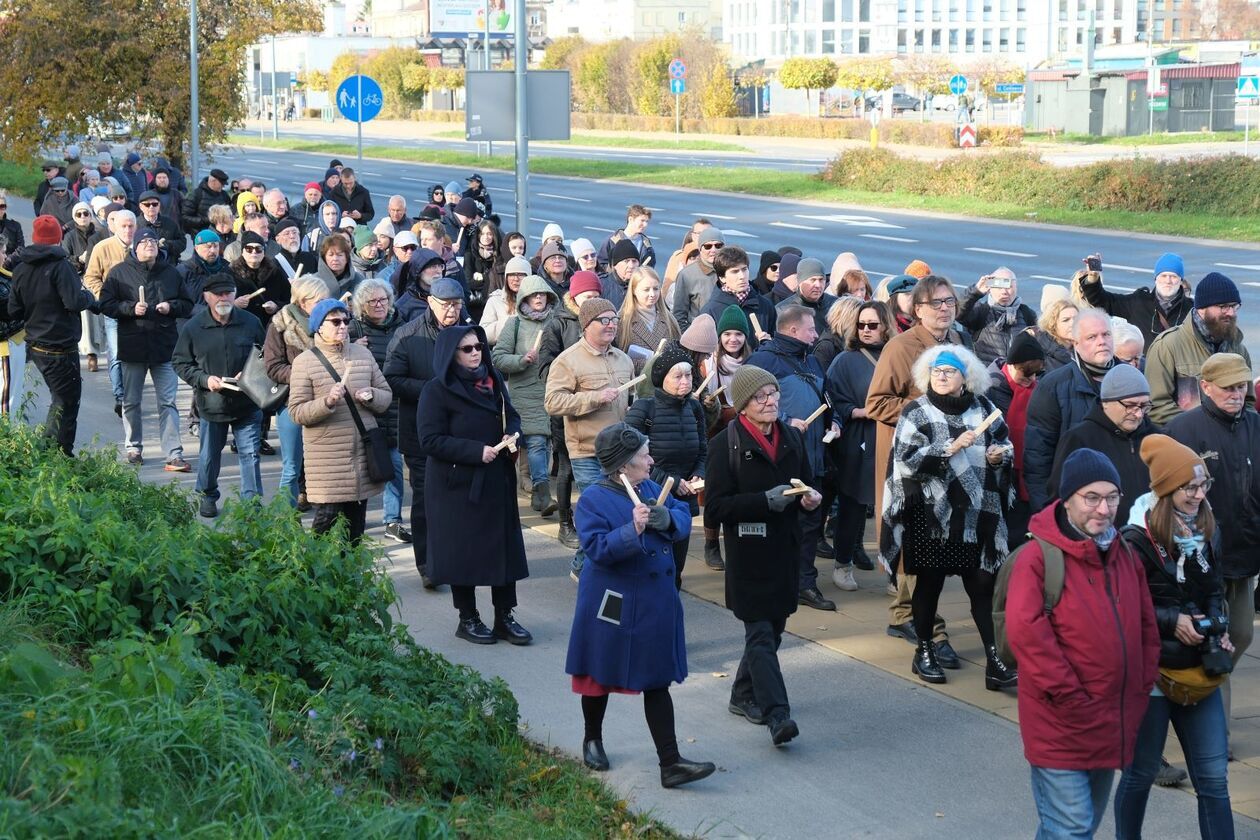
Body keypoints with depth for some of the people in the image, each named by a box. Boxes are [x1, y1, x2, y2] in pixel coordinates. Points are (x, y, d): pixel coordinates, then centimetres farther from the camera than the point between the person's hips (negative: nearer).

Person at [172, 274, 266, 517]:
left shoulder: (251, 323, -2)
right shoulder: (193, 328, -4)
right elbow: (180, 363, 3)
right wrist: (204, 379, -12)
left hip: (247, 404, 0)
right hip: (211, 404, 0)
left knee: (250, 454, -3)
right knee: (209, 456, 14)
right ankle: (207, 496, 35)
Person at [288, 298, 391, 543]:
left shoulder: (363, 354, 10)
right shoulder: (304, 362, -4)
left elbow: (387, 396, 14)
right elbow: (296, 412, -8)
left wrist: (371, 396, -8)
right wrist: (327, 402, -23)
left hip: (362, 452, 5)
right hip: (326, 457, -5)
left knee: (357, 520, 11)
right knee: (327, 518, -7)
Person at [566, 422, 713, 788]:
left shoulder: (650, 489, 4)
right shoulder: (593, 500, -15)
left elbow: (684, 519, 6)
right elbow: (597, 548, -23)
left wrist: (667, 518, -16)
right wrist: (632, 530, -35)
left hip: (655, 604, 5)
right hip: (613, 606, -5)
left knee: (657, 683, 4)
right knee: (600, 677, 14)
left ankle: (670, 763, 3)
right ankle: (592, 740, 39)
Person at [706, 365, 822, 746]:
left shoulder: (791, 437, 10)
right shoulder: (726, 444, -8)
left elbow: (808, 483, 20)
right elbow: (717, 504, -13)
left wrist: (810, 497, -4)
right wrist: (766, 500, -23)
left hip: (785, 550, 6)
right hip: (748, 553, -6)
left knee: (772, 629, 13)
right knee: (761, 635, -8)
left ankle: (744, 696, 30)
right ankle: (777, 714, -11)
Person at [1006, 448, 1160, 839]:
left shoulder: (1125, 555, 10)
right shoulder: (1039, 556, -14)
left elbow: (1146, 626, 17)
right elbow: (1025, 631, -20)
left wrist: (1143, 685, 7)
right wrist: (1067, 694, -18)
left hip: (1110, 724, 7)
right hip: (1060, 726, -7)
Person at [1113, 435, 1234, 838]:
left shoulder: (1204, 534, 4)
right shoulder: (1137, 541, -16)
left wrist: (1217, 627, -1)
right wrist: (1172, 621, -19)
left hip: (1199, 672, 5)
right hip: (1151, 673, -5)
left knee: (1214, 778, 4)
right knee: (1141, 772, 11)